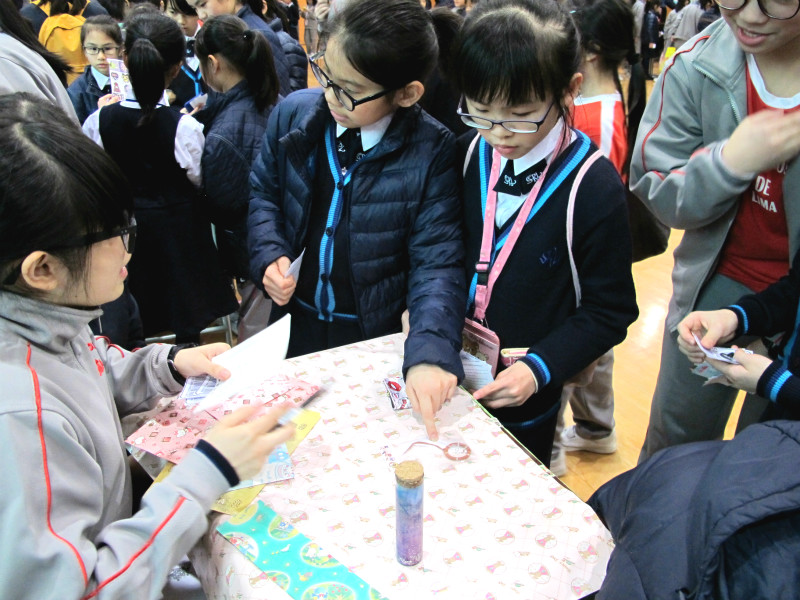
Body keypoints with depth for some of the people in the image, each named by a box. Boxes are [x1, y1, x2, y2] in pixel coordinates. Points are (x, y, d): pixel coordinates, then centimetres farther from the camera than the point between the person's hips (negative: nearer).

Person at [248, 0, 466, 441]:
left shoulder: (432, 153, -21)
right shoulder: (293, 114, -9)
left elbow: (438, 262, -22)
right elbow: (264, 192, 7)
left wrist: (429, 352, -35)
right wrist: (269, 255, -11)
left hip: (376, 335, -3)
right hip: (296, 321, 3)